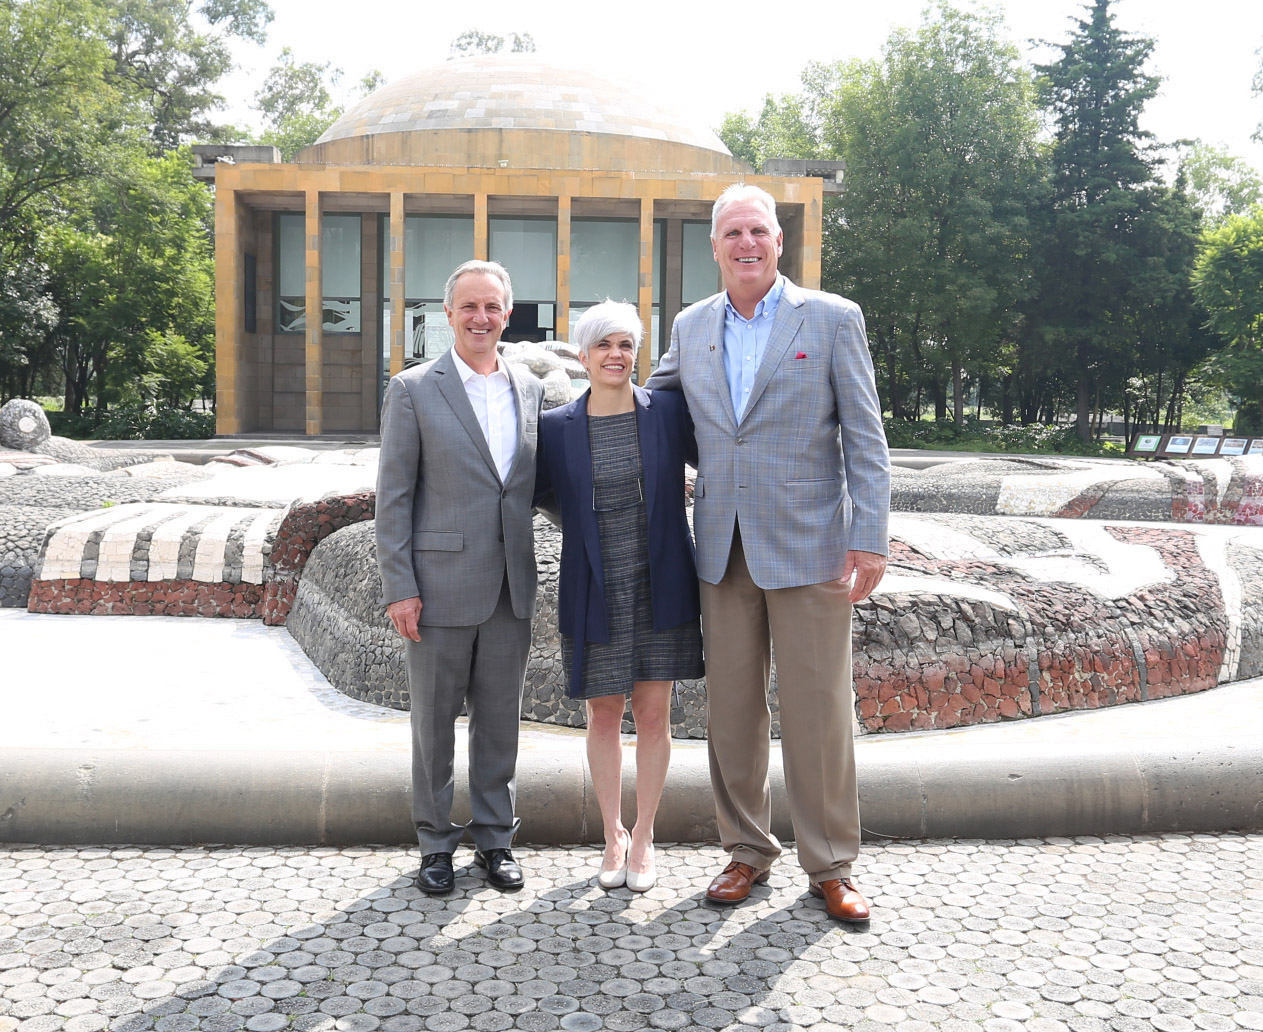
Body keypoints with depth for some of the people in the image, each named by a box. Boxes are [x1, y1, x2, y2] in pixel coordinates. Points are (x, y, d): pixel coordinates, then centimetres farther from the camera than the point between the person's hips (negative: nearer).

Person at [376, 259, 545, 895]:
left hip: (511, 587, 4)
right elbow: (393, 496, -5)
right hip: (440, 585, -3)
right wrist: (399, 588, -10)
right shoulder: (413, 390, -2)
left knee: (500, 717, 11)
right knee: (434, 719, 8)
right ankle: (436, 844, 23)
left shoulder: (530, 391, 10)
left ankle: (494, 839, 26)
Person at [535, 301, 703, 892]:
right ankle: (612, 836, 28)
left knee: (653, 716, 6)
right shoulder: (558, 427, -1)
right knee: (604, 716, 10)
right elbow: (528, 497, 8)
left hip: (659, 592, 0)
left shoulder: (668, 412, -2)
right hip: (595, 596, 0)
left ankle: (643, 838, 24)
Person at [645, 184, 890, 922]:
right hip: (723, 548, 4)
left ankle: (831, 867, 18)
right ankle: (748, 852, 26)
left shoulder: (833, 319, -2)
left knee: (819, 714, 2)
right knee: (731, 710, 10)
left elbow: (866, 441, -5)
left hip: (808, 546, -4)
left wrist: (870, 541, -11)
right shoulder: (690, 327, 10)